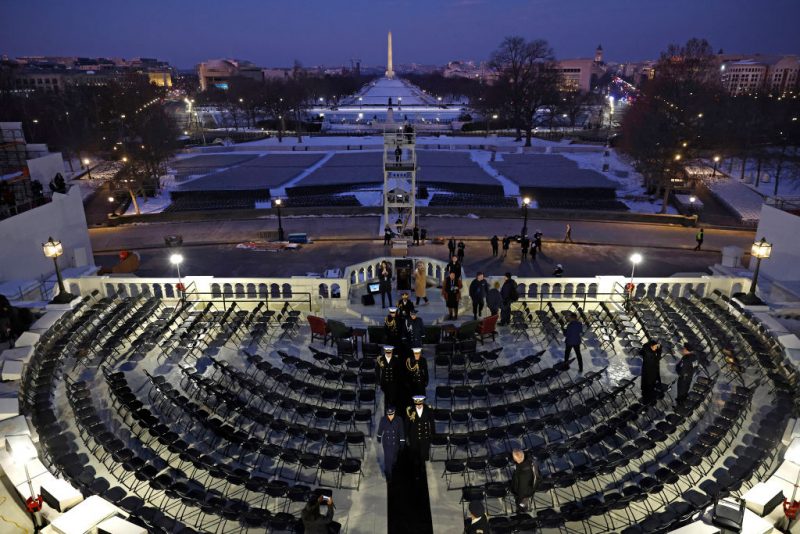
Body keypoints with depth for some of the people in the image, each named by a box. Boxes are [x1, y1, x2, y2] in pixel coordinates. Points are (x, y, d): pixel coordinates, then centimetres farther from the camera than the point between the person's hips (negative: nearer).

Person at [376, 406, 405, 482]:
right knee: (387, 458, 2)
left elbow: (401, 432, -10)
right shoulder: (383, 419, -19)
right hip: (386, 442, -1)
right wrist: (379, 437, 14)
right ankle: (388, 475, 21)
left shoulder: (399, 420, -21)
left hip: (395, 442, 1)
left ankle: (392, 467, 55)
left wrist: (402, 443, -5)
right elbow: (380, 429, -1)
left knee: (394, 457, 22)